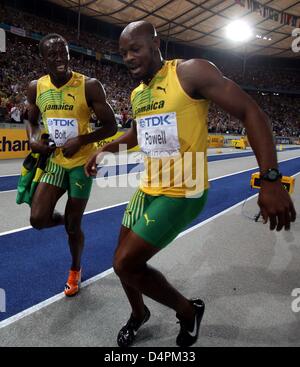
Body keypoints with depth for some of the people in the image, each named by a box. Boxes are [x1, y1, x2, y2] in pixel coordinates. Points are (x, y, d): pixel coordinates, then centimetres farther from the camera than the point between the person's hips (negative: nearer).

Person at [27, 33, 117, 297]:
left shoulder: (89, 86, -15)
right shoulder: (36, 87, -1)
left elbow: (111, 126, -10)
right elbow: (32, 121, 15)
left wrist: (81, 140, -24)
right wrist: (33, 139, -7)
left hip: (81, 162, -4)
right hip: (54, 160, 4)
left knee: (73, 225, 5)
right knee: (38, 219, -8)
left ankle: (76, 270, 33)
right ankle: (67, 219, 30)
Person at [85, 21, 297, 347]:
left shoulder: (190, 72, -13)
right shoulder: (136, 94, 11)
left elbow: (251, 113, -17)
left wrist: (270, 180, -26)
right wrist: (104, 150, 19)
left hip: (182, 194, -8)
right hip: (148, 189, 8)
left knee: (126, 264, -9)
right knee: (124, 262, 14)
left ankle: (188, 311, 18)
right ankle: (139, 314, 45)